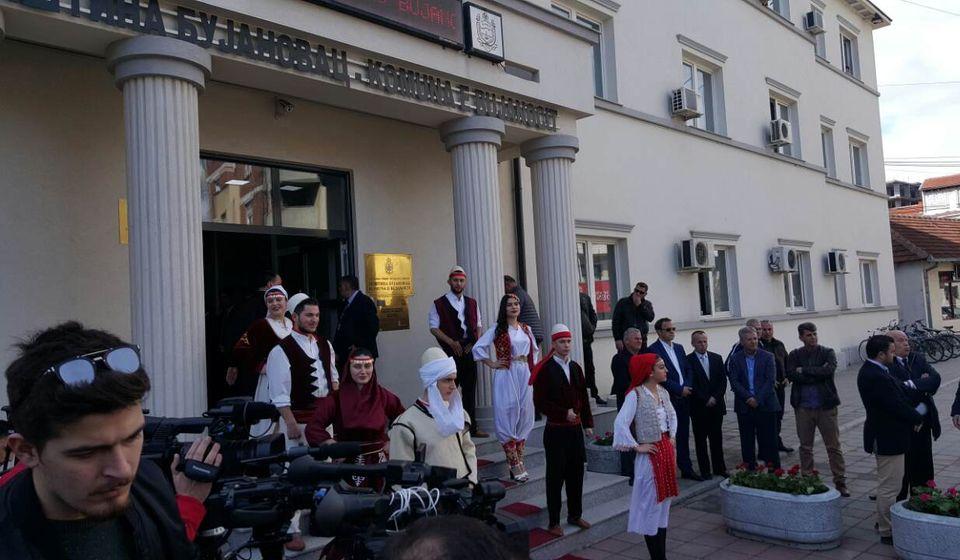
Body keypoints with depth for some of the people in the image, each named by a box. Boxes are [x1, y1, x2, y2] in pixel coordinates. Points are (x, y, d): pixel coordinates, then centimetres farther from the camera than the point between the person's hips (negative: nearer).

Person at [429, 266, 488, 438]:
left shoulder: (472, 303, 14)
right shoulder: (439, 304, -1)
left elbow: (478, 325, 18)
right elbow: (434, 328, -5)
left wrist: (476, 342, 1)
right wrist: (451, 342, -14)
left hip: (469, 350, 5)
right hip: (450, 352, -5)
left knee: (470, 389, 10)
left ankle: (471, 427, 18)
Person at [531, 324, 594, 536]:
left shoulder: (575, 368, 8)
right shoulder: (545, 370, -11)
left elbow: (583, 397, 13)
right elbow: (540, 402, -15)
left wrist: (588, 423, 9)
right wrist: (564, 413, -18)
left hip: (575, 429, 6)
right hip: (556, 430, -6)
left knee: (576, 474, 13)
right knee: (555, 476, 2)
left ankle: (575, 515, 28)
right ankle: (553, 522, 13)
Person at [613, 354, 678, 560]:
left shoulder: (663, 392, 7)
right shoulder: (636, 394, -16)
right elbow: (620, 423, -23)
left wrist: (672, 437, 11)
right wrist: (637, 447, -17)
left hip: (667, 451, 8)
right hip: (650, 455, -8)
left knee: (664, 503, 14)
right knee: (650, 505, 3)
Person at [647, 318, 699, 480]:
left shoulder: (679, 348, 15)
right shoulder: (653, 350, -9)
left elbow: (688, 370, 14)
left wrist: (687, 387, -4)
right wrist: (680, 389, -13)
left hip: (684, 398, 7)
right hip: (667, 400, -7)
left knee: (684, 435, 13)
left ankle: (686, 469, 22)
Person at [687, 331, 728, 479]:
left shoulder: (717, 358, 9)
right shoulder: (688, 360, -6)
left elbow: (723, 380, 5)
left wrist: (715, 398, -7)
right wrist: (706, 400, -11)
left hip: (716, 405, 3)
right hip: (698, 407, -3)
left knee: (717, 438, 8)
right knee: (700, 439, 3)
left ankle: (720, 468, 18)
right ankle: (705, 471, 10)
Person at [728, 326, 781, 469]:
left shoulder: (767, 357, 2)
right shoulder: (735, 359, 5)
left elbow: (770, 381, -6)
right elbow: (734, 382, -3)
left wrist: (758, 399, -13)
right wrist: (748, 398, -14)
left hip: (765, 405, -1)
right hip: (744, 407, 1)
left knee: (769, 442, 2)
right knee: (747, 443, 6)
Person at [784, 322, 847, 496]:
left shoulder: (827, 353, 0)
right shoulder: (794, 356, 4)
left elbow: (830, 370, -19)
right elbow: (791, 375, -13)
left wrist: (804, 370, -14)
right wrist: (818, 374, -14)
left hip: (826, 405, -1)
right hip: (803, 407, 1)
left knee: (834, 446, 3)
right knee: (805, 447, 10)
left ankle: (840, 482, 13)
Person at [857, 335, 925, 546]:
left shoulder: (871, 371, 7)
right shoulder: (876, 377, -27)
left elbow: (898, 395, 12)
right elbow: (897, 405, -23)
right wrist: (917, 418, -6)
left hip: (884, 435, 11)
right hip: (888, 439, -11)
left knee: (887, 483, 24)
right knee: (889, 487, -1)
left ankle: (882, 521, 38)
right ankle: (887, 532, 9)